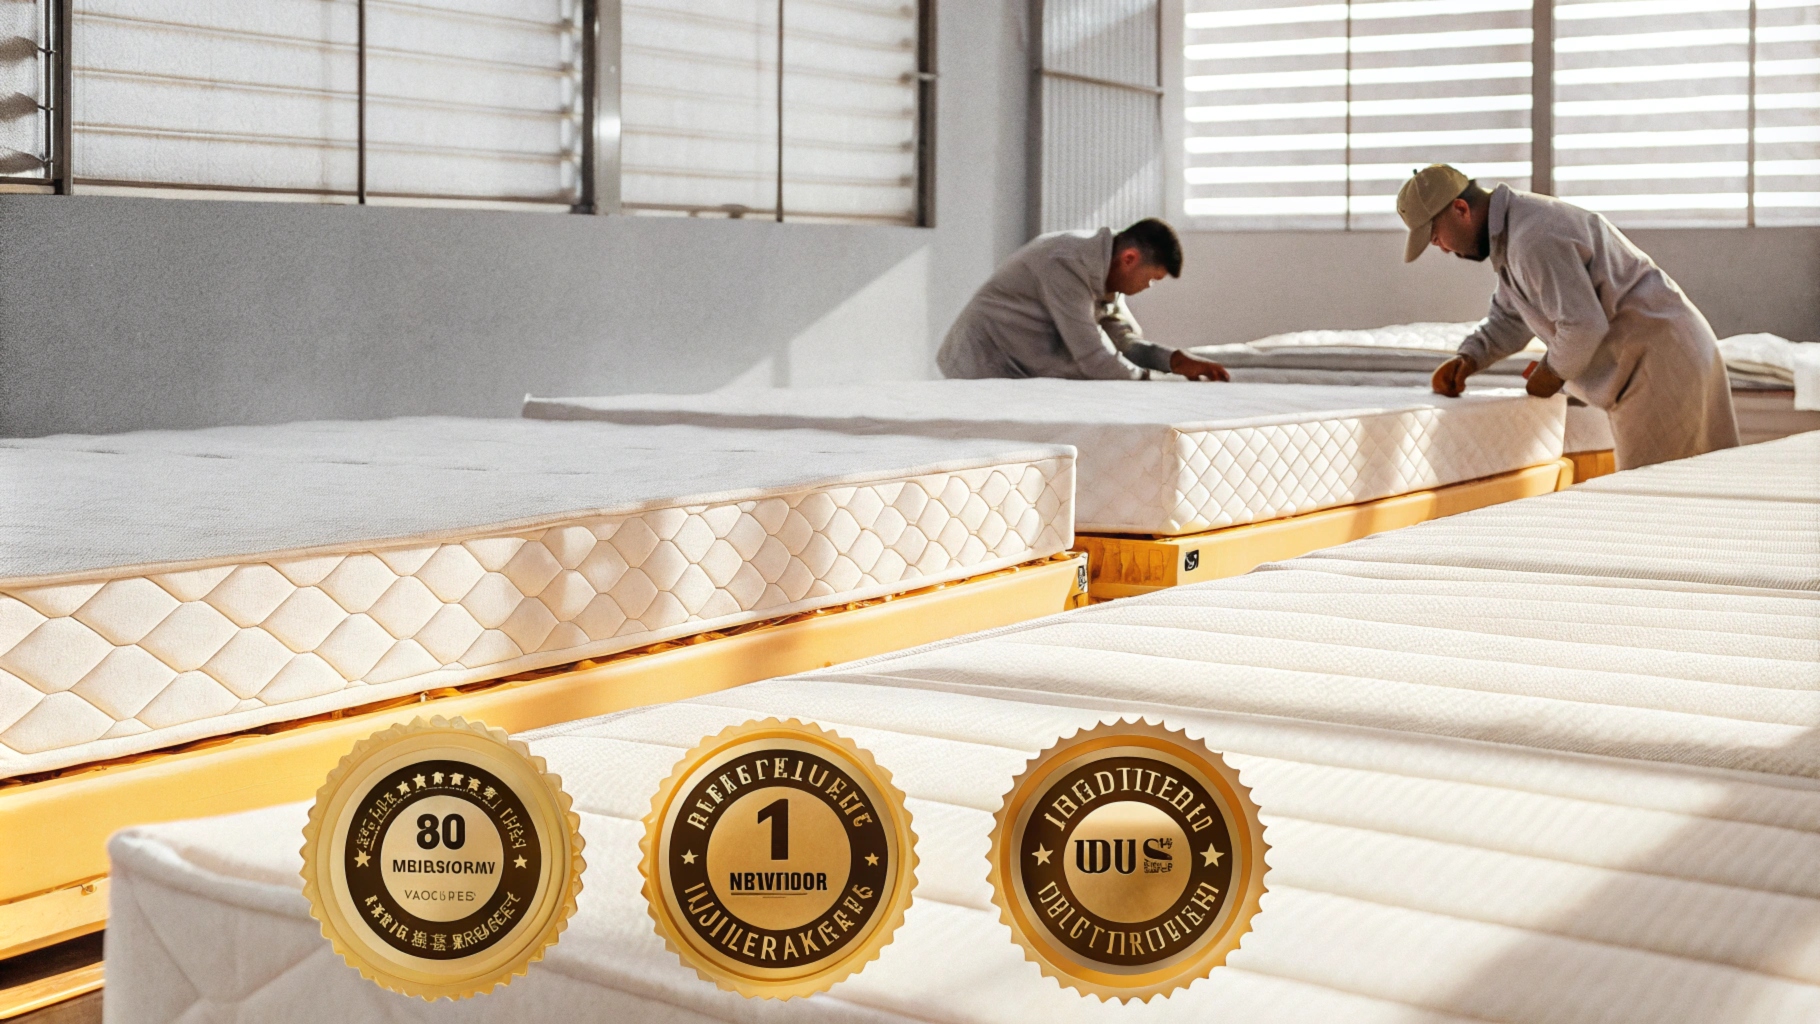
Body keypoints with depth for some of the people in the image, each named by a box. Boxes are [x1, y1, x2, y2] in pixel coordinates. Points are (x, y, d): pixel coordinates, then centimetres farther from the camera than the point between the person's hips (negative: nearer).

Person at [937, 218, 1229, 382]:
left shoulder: (1103, 270, 4)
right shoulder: (1069, 267, -27)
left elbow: (1125, 340, 11)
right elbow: (1094, 360, -27)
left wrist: (1176, 361, -4)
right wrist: (1146, 380, -12)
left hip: (1018, 375, 10)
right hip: (983, 369, -10)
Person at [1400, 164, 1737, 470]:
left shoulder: (1533, 238, -22)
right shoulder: (1510, 232, 13)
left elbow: (1584, 325, -27)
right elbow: (1508, 318, 22)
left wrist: (1554, 371, -8)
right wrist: (1467, 359, 5)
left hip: (1659, 358, -11)